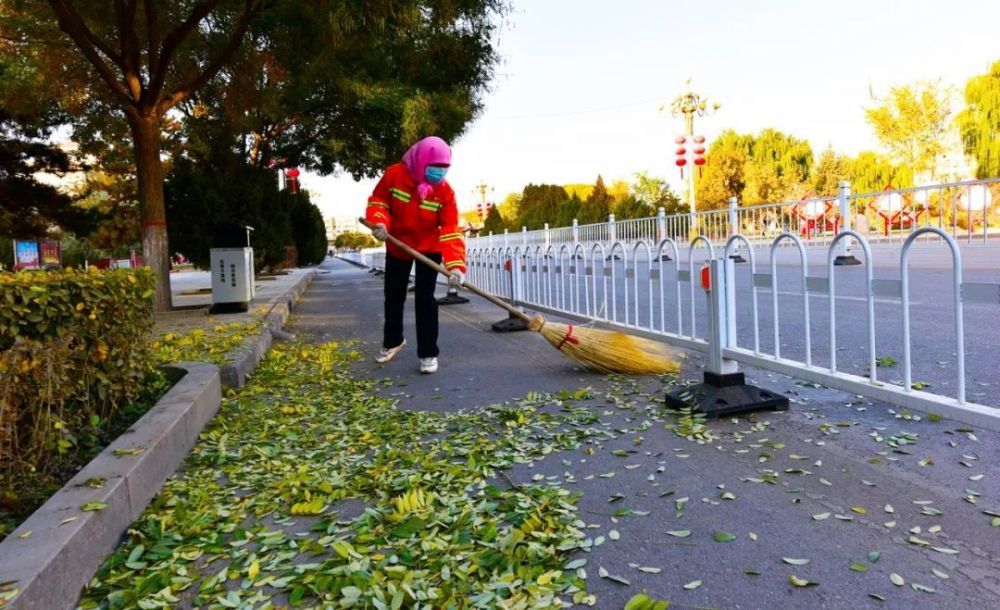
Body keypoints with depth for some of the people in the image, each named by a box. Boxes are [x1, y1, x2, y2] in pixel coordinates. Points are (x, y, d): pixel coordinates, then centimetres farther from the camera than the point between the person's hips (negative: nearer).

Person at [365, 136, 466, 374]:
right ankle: (392, 341, 39)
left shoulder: (444, 191, -21)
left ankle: (428, 353, 5)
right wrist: (379, 222, -29)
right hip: (397, 246, 2)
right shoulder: (394, 175, -20)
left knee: (424, 299, -9)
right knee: (393, 297, 16)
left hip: (429, 248, -2)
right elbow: (378, 200, -7)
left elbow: (450, 230, -25)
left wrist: (455, 264, -38)